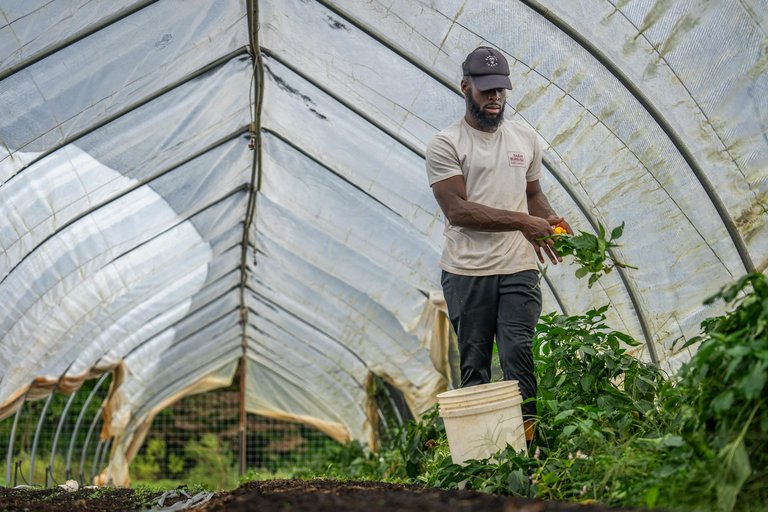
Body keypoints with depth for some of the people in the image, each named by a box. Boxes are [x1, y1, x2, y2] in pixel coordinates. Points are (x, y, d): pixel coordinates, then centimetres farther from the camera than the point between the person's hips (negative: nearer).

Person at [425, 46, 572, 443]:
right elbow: (457, 209, -13)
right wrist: (522, 221, -19)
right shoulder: (445, 145, -2)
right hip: (466, 272, -2)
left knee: (518, 355, -8)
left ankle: (526, 436, -6)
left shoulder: (525, 138, 15)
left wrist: (550, 220, 1)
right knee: (473, 363, 3)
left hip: (518, 267, 3)